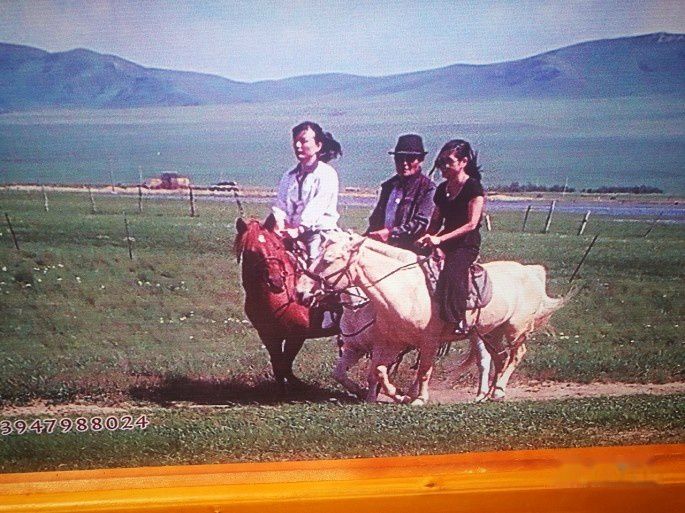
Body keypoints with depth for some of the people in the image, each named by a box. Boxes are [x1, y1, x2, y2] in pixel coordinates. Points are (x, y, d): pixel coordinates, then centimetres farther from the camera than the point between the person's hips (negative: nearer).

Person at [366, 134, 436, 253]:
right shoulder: (388, 185, 22)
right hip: (381, 245, 5)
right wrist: (368, 236, 8)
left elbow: (421, 223, -7)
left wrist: (390, 233, -12)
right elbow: (375, 218, 26)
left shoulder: (427, 188, 2)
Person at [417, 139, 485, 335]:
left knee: (451, 273, -32)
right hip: (445, 243, 7)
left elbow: (471, 224, -15)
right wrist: (426, 238, -4)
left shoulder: (474, 187, -8)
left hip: (467, 245, -7)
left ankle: (459, 321, -28)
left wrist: (440, 239, -21)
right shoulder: (442, 189, 14)